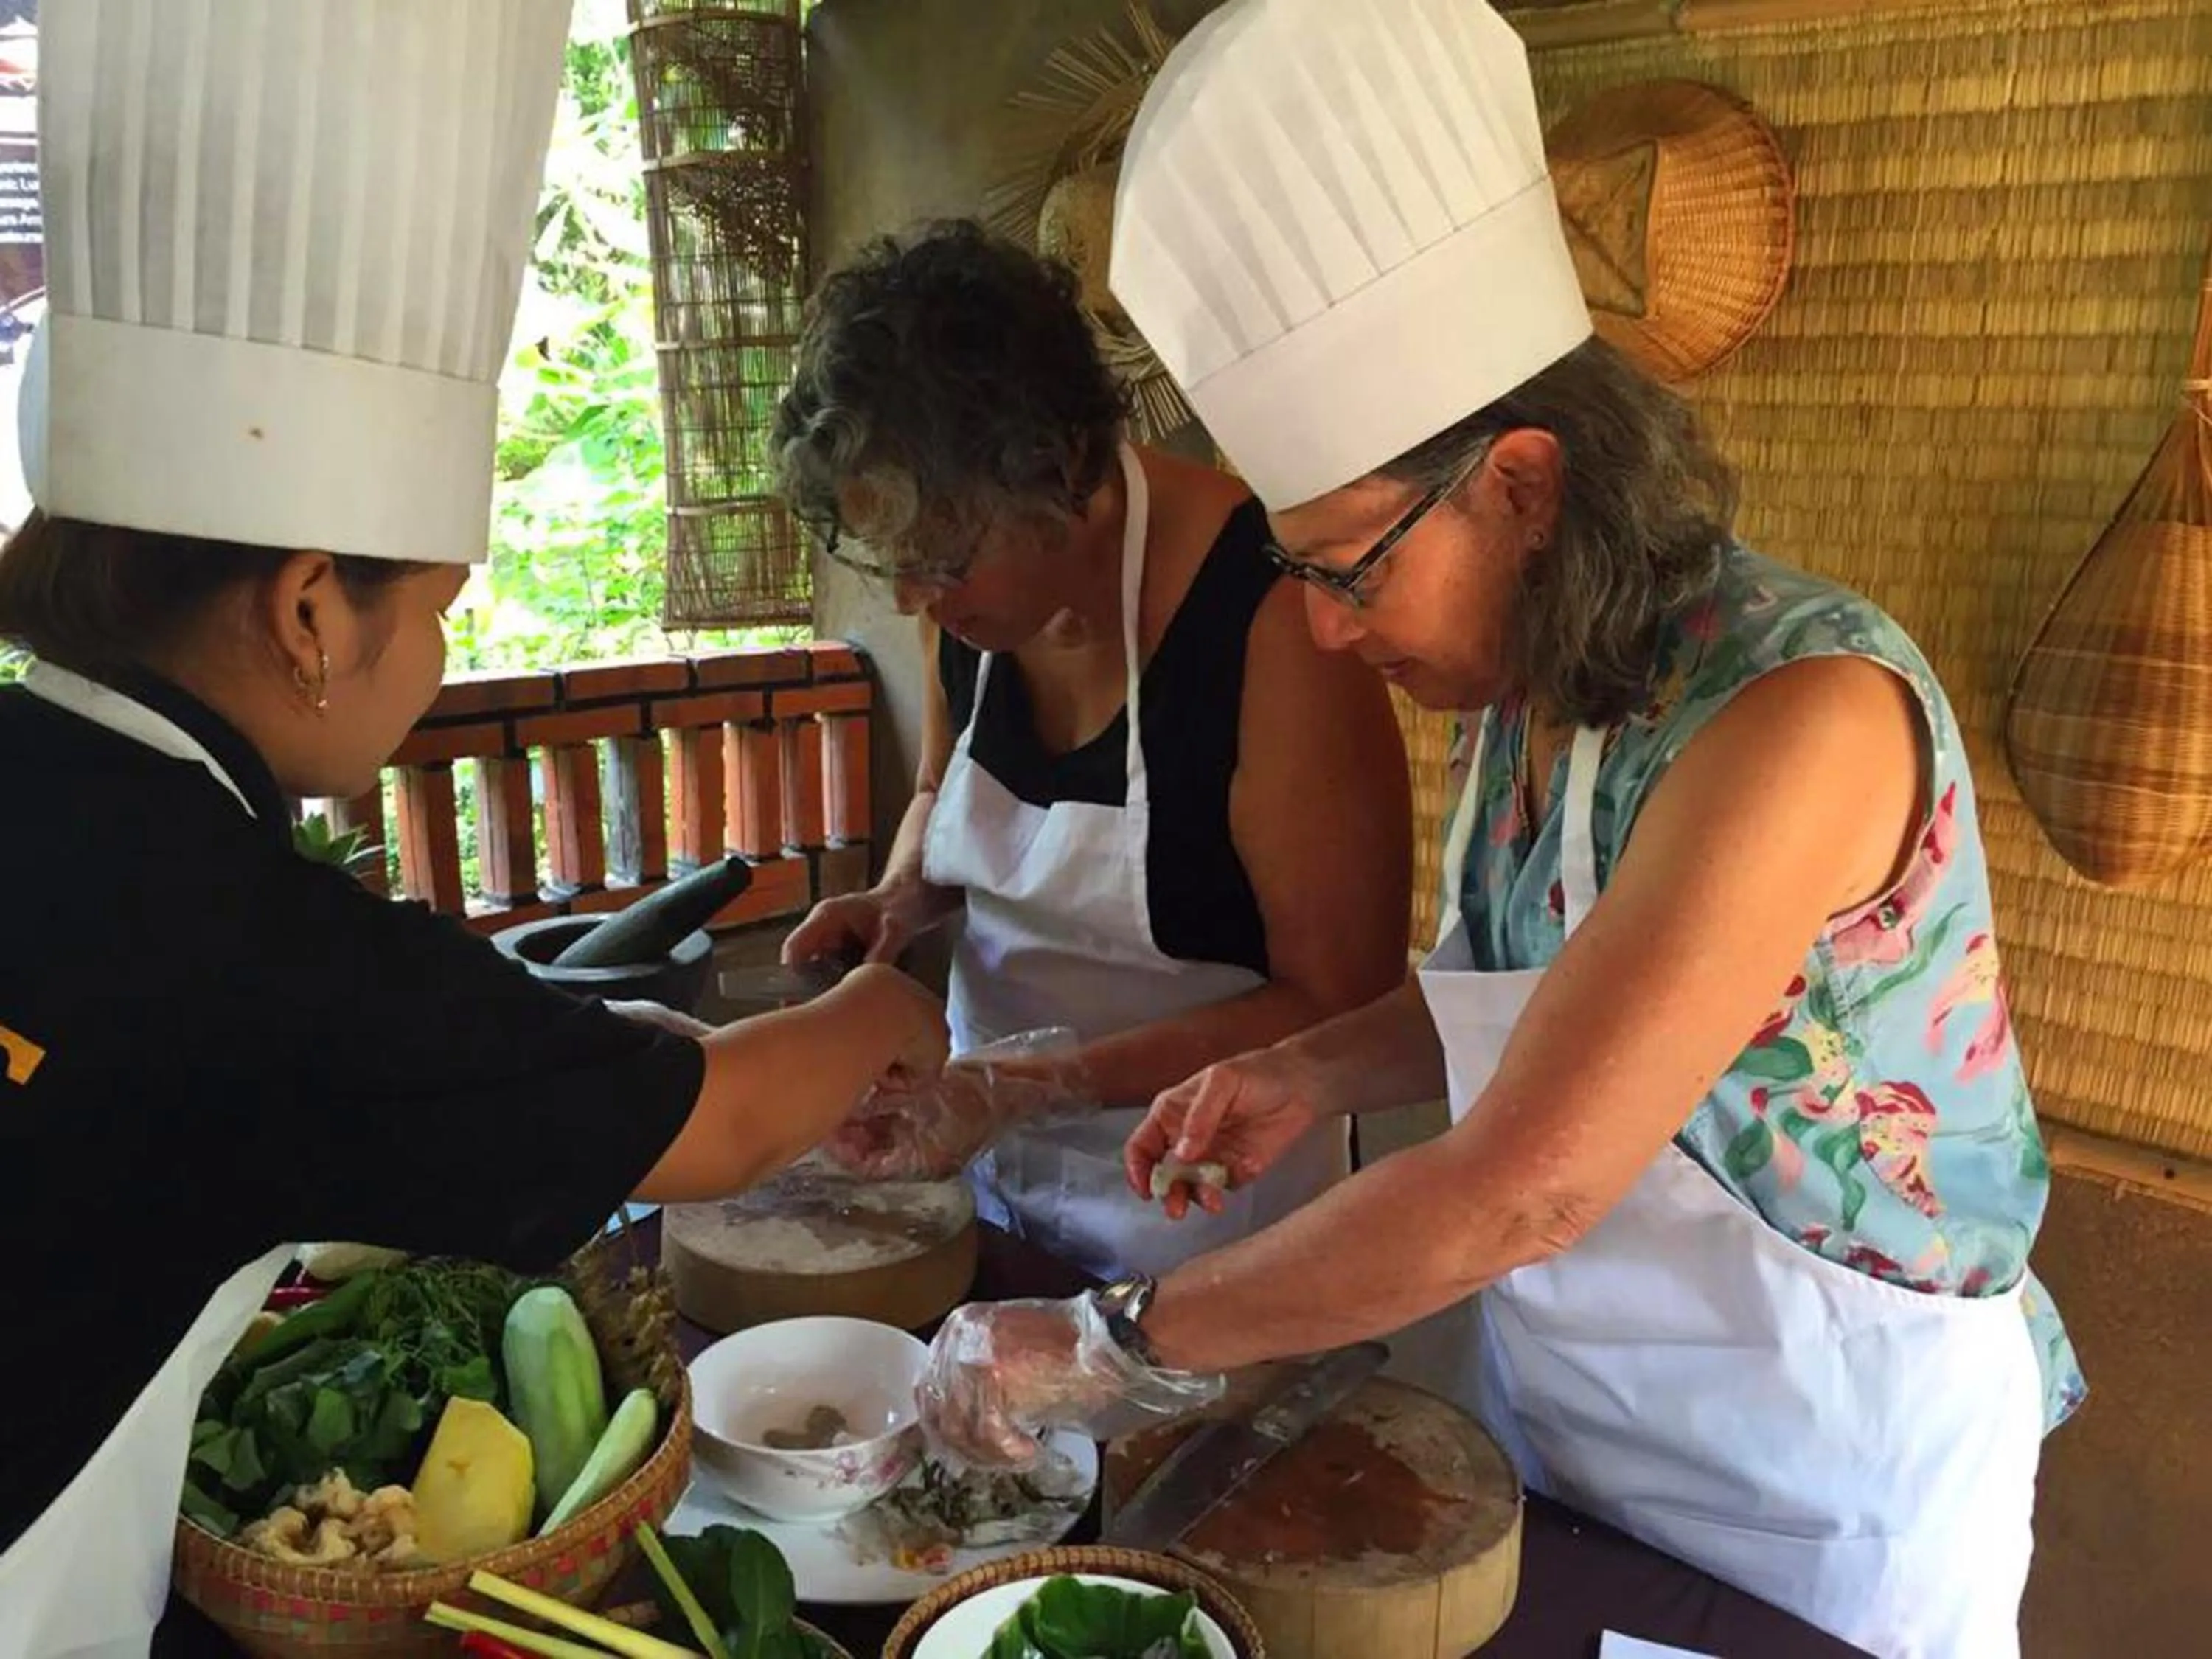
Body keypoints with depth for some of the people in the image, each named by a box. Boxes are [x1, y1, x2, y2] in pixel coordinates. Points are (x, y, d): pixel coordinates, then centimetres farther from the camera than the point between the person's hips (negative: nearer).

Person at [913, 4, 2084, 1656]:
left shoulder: (1801, 710, -28)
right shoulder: (1533, 689, -5)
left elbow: (1517, 1193, -32)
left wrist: (1103, 1347, -24)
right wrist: (1310, 1073, -7)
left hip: (1825, 1474, -6)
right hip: (1554, 1411, 6)